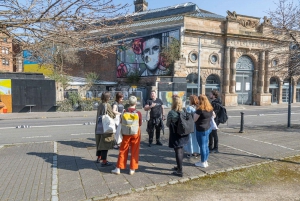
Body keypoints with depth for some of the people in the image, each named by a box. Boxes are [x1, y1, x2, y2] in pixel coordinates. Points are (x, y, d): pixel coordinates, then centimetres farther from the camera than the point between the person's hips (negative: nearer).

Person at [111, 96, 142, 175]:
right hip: (136, 133, -1)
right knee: (134, 151, 9)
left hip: (127, 133, 1)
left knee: (123, 151, 10)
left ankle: (118, 168, 17)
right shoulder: (138, 113, -10)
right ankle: (132, 169, 15)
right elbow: (140, 124, -1)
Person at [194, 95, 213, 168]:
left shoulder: (200, 109, -20)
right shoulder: (210, 109, 5)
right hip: (208, 128, 8)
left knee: (202, 146, 3)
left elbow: (194, 120, -15)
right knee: (205, 146, 17)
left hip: (201, 130, -8)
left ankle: (203, 162, 15)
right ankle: (205, 161, 28)